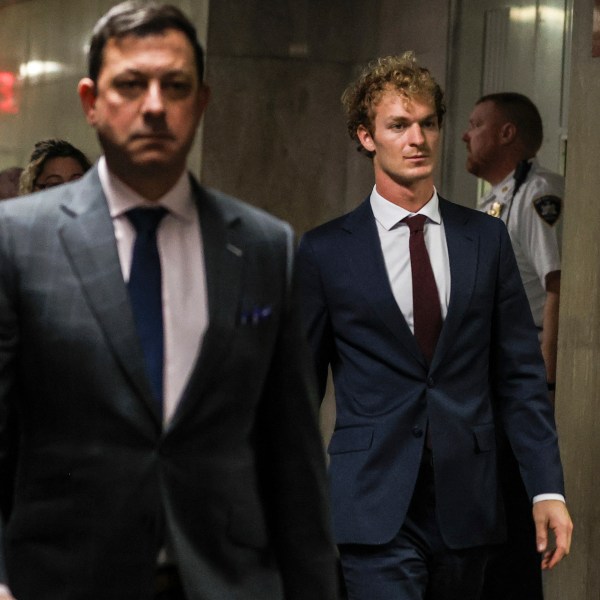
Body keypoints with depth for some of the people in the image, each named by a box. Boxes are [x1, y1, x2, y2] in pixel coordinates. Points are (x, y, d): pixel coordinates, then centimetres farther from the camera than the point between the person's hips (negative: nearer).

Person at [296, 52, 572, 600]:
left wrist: (548, 489, 0)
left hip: (468, 504, 3)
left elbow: (520, 374, 7)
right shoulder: (326, 251, 1)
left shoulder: (486, 238, 8)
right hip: (376, 509, -3)